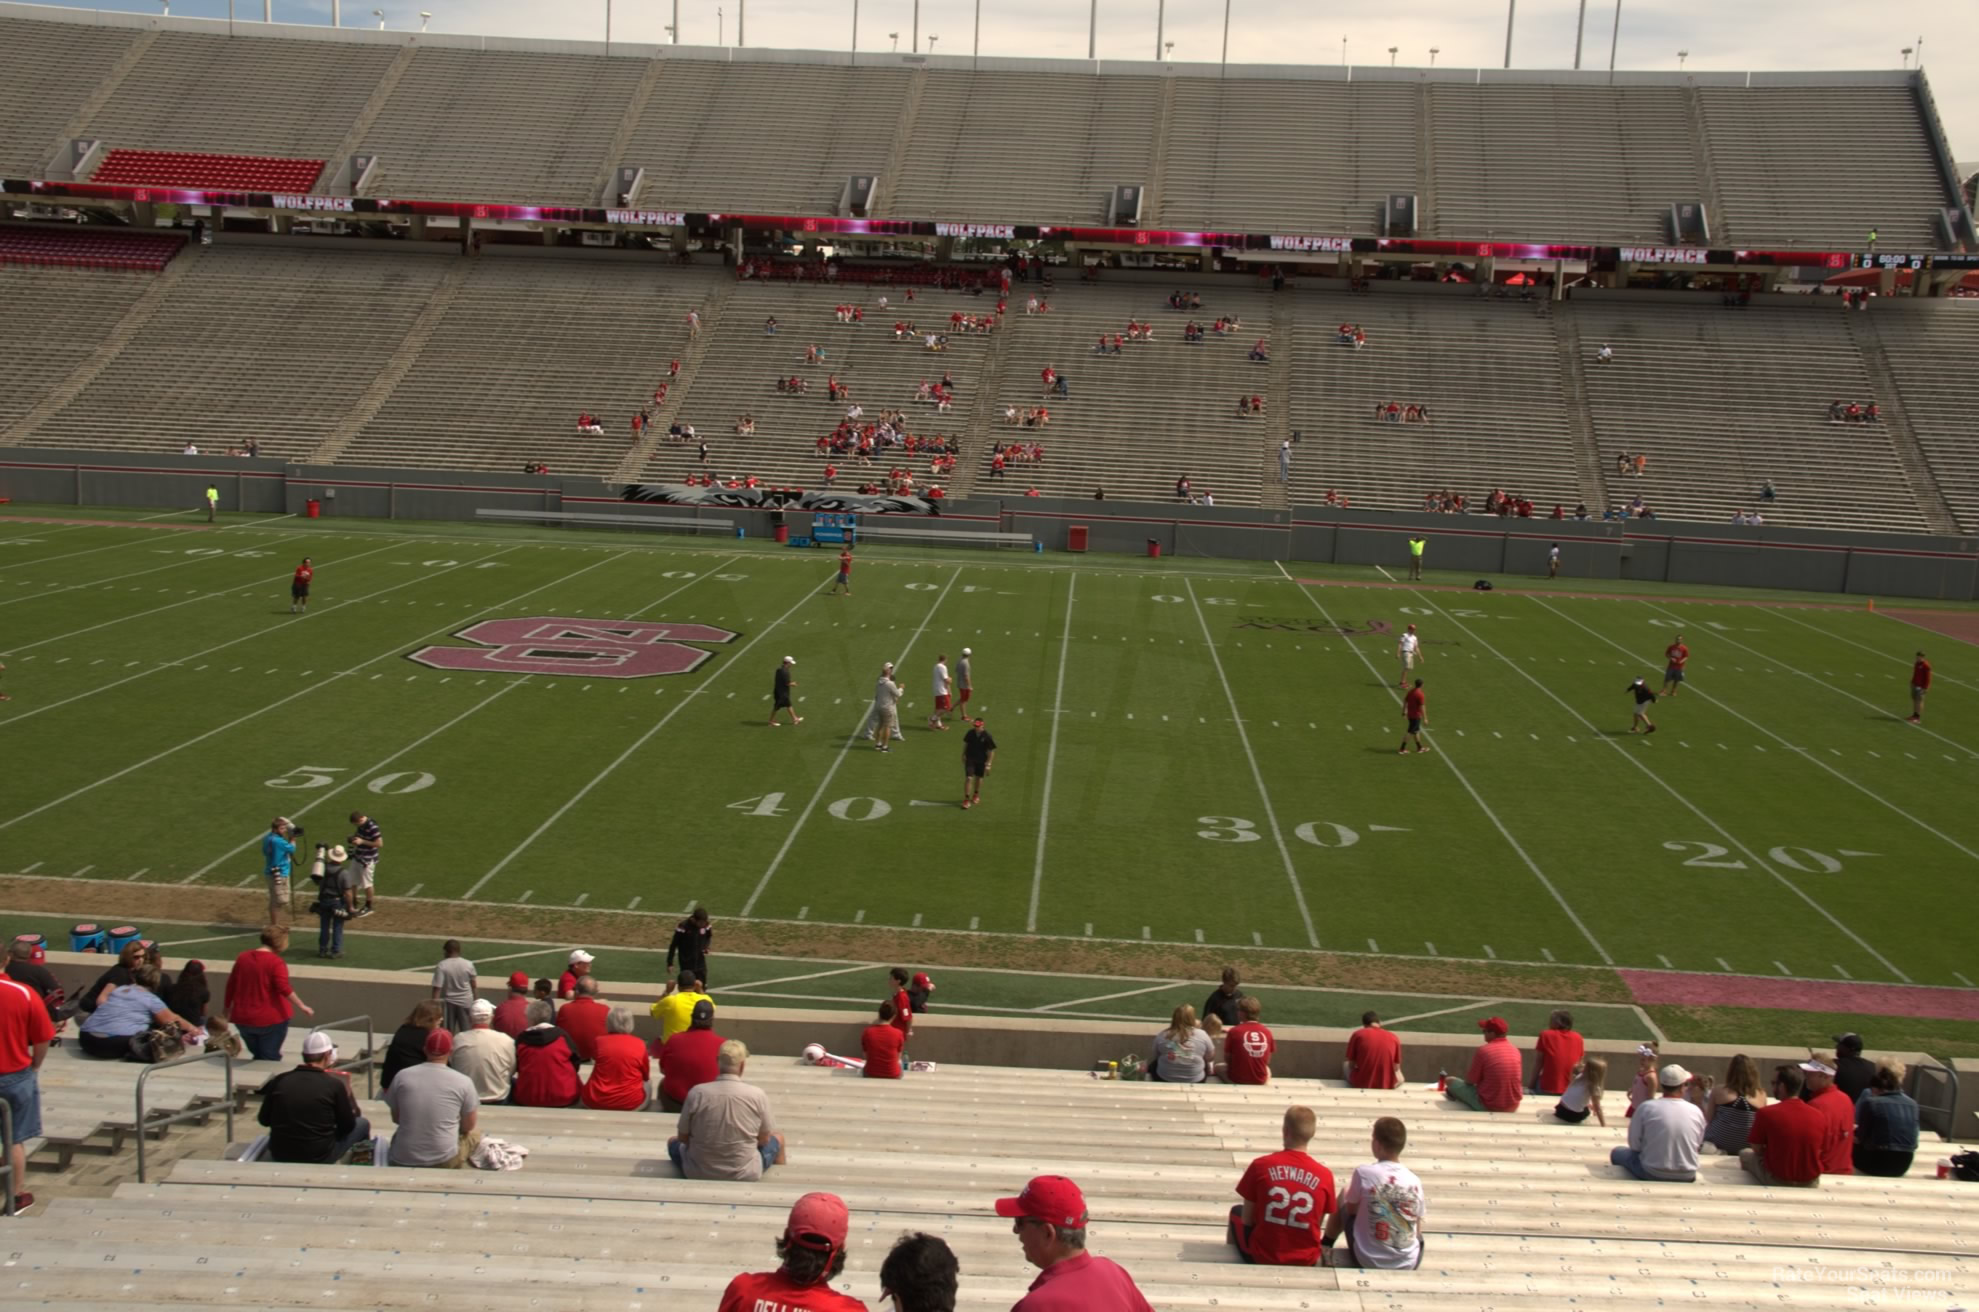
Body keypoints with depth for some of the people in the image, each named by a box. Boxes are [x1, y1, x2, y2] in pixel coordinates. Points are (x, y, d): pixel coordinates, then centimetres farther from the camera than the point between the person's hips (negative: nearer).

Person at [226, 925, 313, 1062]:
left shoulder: (243, 957, 5)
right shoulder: (276, 962, -15)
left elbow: (231, 985, 11)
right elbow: (284, 988, -25)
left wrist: (228, 1008, 23)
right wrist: (301, 1006, -25)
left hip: (243, 1019, 6)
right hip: (270, 1020, -6)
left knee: (257, 1057, 22)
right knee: (270, 1060, 5)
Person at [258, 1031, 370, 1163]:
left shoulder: (279, 1081, -4)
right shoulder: (334, 1084, -12)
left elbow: (264, 1120, 8)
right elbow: (348, 1125, 0)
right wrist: (348, 1098, 19)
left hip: (279, 1157, 4)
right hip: (318, 1158, -4)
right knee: (362, 1124, 19)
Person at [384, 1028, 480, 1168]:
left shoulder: (402, 1076, -3)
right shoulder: (463, 1082, -8)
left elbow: (396, 1119, 12)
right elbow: (468, 1126, 5)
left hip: (403, 1162, 3)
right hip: (445, 1162, -3)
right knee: (474, 1132, 26)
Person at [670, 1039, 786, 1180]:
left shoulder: (697, 1093, -15)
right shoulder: (757, 1095, -16)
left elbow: (683, 1137, -2)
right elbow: (764, 1140, -2)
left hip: (698, 1174, 1)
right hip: (745, 1175, 0)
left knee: (673, 1142, 33)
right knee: (777, 1139, 29)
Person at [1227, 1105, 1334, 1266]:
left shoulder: (1261, 1165, -13)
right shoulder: (1324, 1176, -10)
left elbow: (1247, 1219, -5)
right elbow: (1317, 1225, 1)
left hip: (1261, 1256, -1)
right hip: (1305, 1261, 1)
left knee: (1236, 1211, 30)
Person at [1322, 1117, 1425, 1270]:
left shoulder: (1364, 1173, -14)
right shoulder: (1415, 1180, -4)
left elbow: (1351, 1209, 4)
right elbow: (1418, 1231, 6)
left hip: (1368, 1261, -2)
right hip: (1408, 1264, 2)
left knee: (1344, 1196, 19)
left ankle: (1325, 1245, 36)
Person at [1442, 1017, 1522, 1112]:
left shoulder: (1483, 1050, -17)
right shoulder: (1515, 1050, 1)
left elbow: (1470, 1081, -9)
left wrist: (1467, 1076, 15)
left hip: (1488, 1107, -6)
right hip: (1513, 1107, 6)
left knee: (1450, 1080, 9)